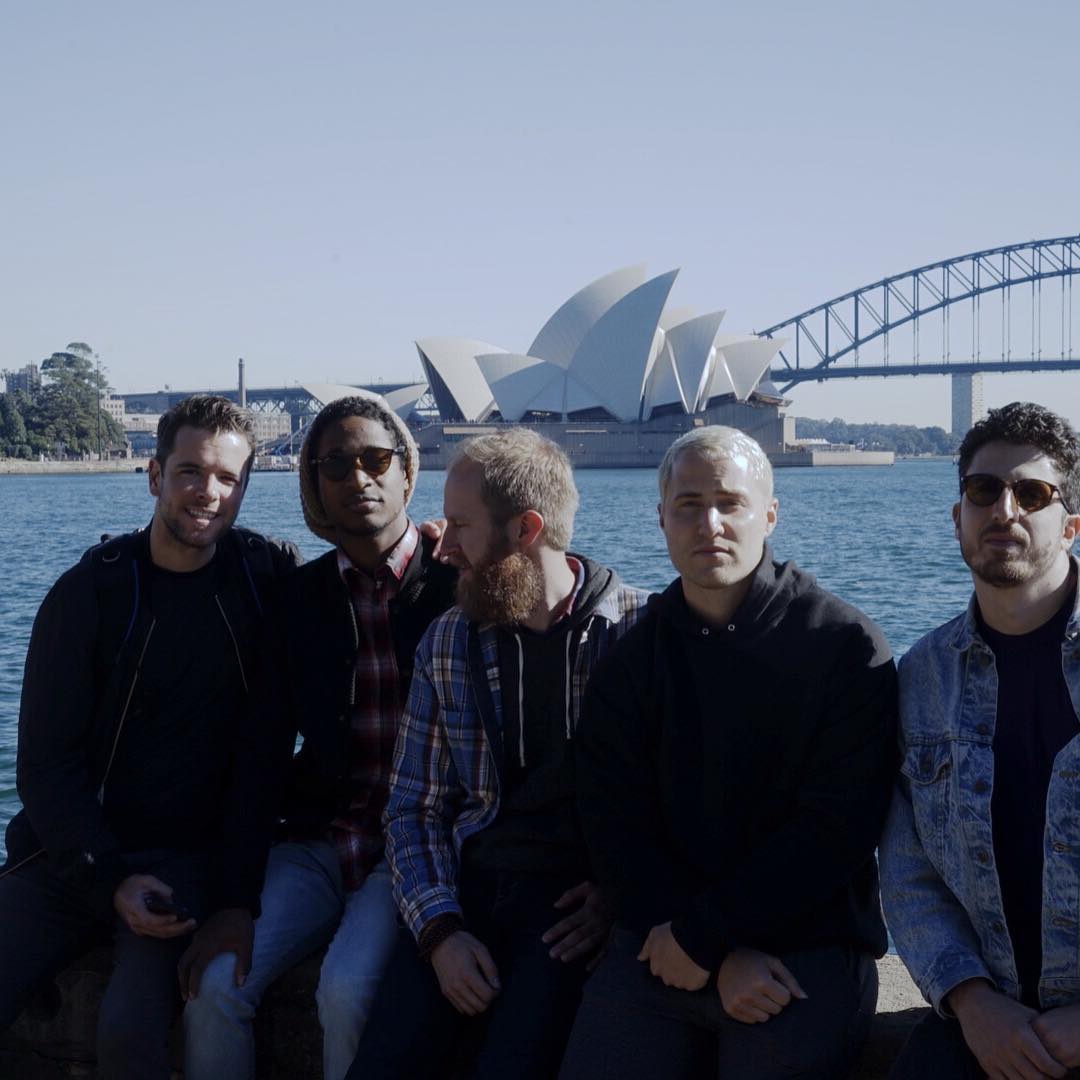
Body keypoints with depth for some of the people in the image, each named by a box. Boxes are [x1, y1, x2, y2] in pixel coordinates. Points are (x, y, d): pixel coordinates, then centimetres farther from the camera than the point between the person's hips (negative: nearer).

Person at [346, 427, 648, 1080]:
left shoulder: (642, 631, -2)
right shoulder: (445, 645, 11)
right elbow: (415, 807, 10)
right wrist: (440, 928, -5)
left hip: (578, 897, -3)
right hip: (468, 888, 4)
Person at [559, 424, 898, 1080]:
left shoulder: (846, 645, -4)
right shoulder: (628, 660, 6)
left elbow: (839, 825, -10)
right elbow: (616, 825, 0)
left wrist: (699, 934, -12)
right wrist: (725, 955, -12)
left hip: (809, 950, -2)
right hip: (662, 940, 3)